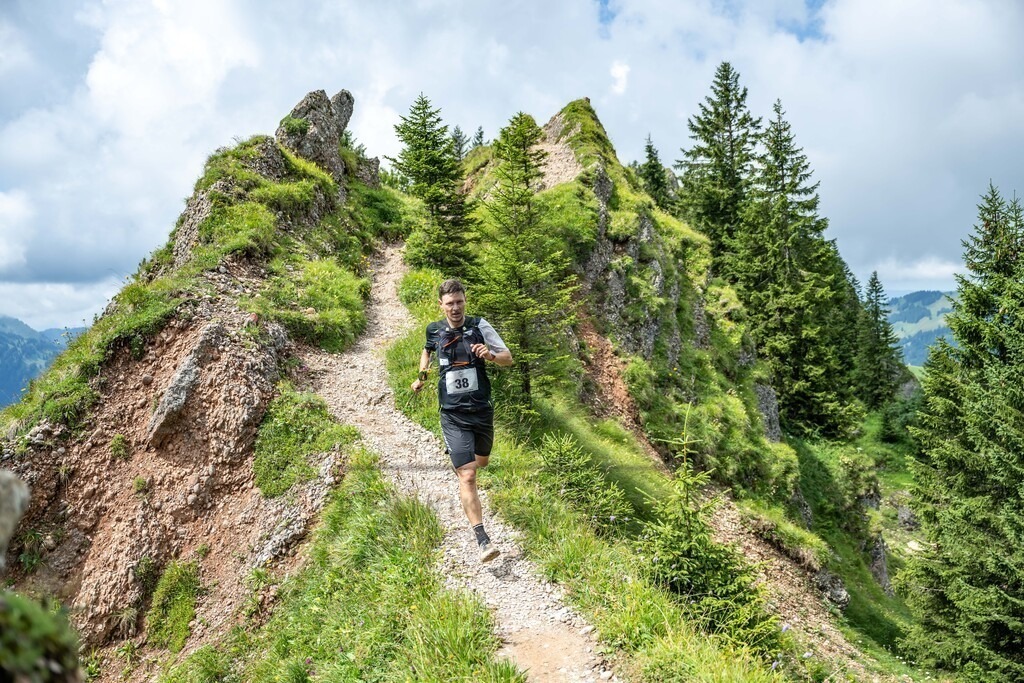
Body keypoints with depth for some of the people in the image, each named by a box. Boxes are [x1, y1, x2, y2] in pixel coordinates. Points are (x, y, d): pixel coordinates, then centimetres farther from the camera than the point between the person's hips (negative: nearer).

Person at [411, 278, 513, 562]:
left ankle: (460, 457, 62)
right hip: (454, 416, -2)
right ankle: (482, 540, -14)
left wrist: (490, 355, -24)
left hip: (482, 410, 2)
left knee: (481, 462, 24)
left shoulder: (479, 326, -5)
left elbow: (509, 358, -4)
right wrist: (422, 376, 15)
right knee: (467, 476, -14)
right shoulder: (434, 330, 0)